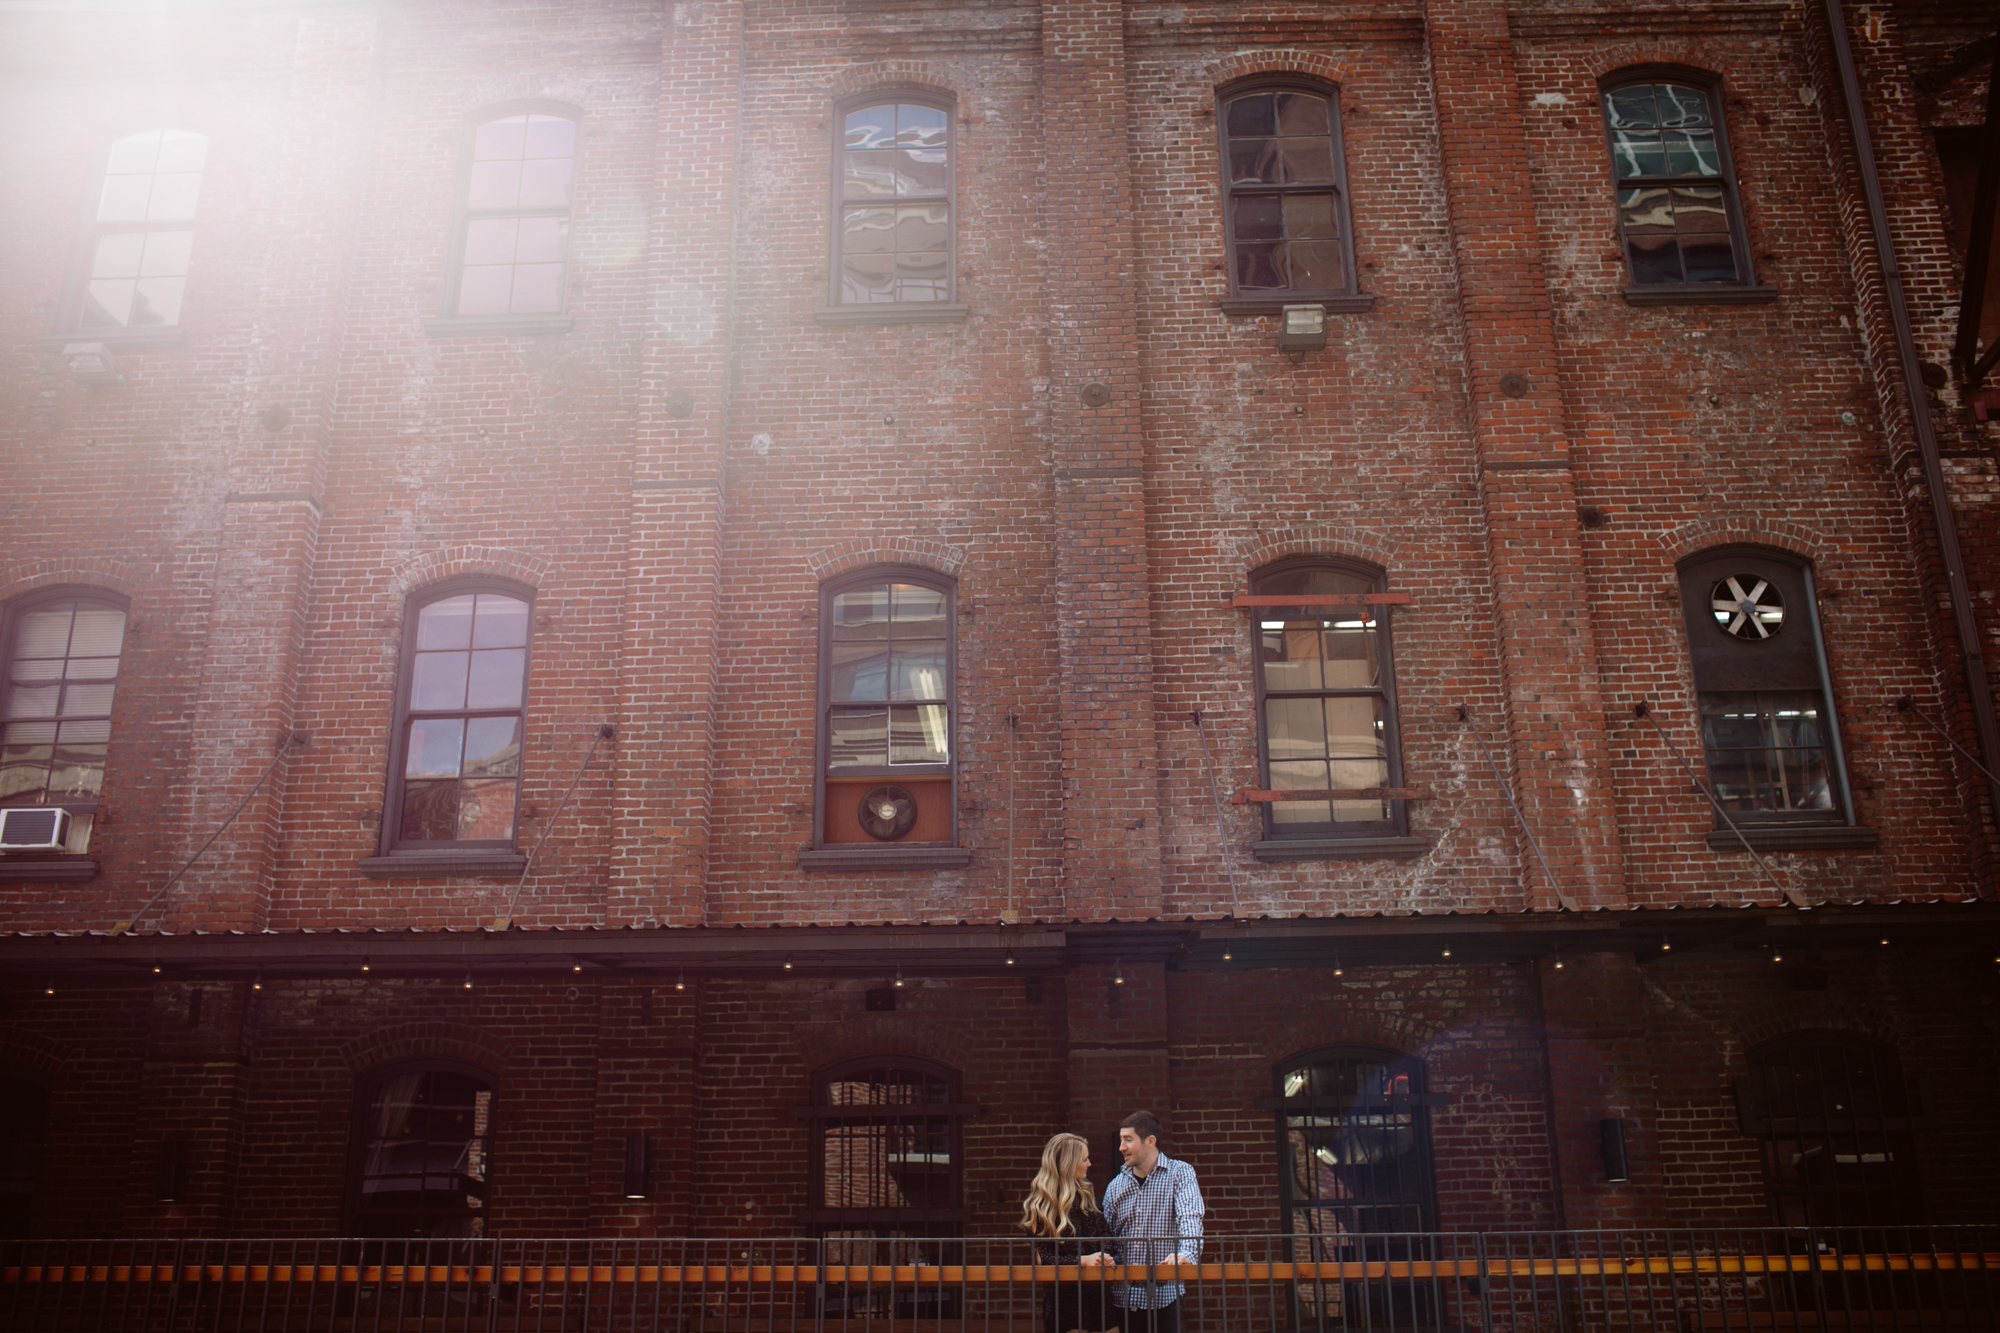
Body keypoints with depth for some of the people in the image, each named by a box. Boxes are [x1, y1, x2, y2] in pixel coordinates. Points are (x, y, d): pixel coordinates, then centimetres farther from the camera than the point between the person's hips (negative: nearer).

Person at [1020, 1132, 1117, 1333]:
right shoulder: (1039, 1205, -6)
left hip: (1099, 1292, 5)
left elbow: (1105, 1233, 15)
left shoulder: (1087, 1193, 10)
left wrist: (1104, 1256, -7)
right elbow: (1041, 1258, -7)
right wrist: (1083, 1260, -18)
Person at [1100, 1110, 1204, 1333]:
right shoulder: (1116, 1186, 10)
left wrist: (1187, 1254, -35)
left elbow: (1190, 1217, -17)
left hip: (1164, 1295, -4)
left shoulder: (1179, 1173, -2)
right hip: (1124, 1296, 4)